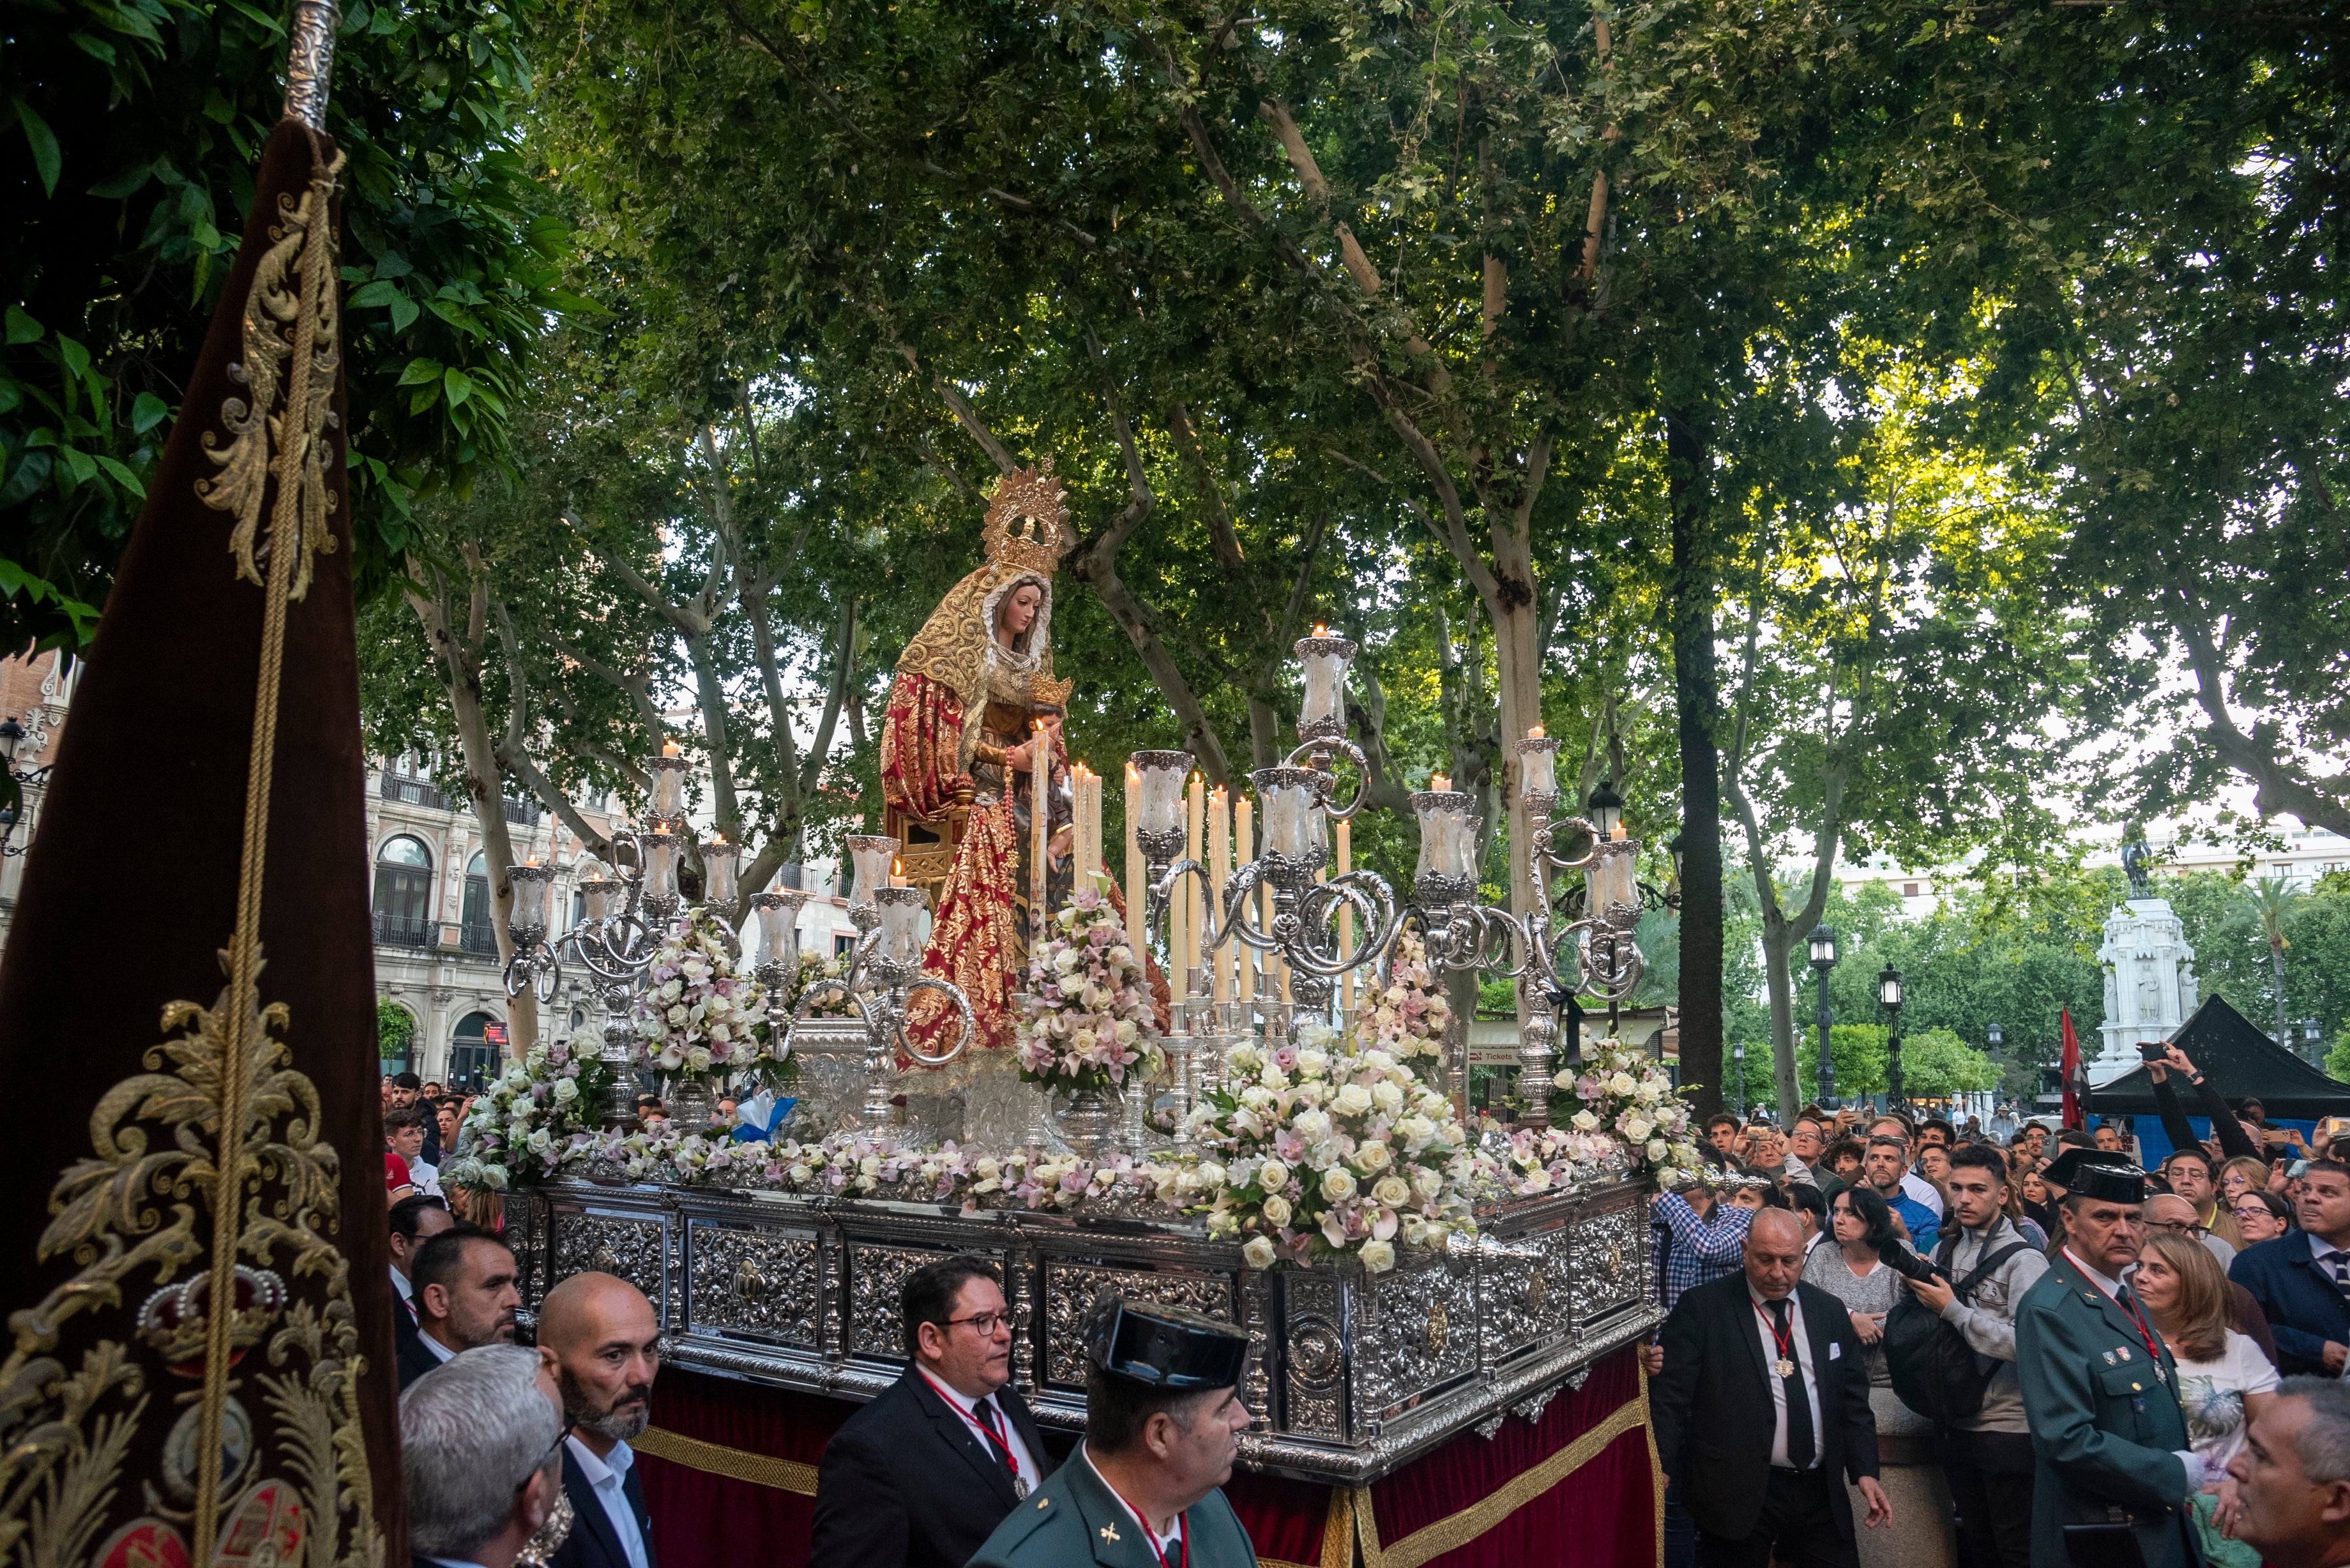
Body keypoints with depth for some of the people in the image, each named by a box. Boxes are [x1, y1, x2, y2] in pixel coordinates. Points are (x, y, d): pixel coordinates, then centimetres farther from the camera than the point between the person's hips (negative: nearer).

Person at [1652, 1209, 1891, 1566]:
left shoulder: (1829, 1311, 8)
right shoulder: (1702, 1308, -7)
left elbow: (1853, 1398, 14)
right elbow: (1668, 1398, -10)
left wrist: (1864, 1470, 4)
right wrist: (1661, 1479, -16)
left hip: (1821, 1493, 4)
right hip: (1738, 1494, -4)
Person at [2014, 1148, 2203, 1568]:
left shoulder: (2126, 1296, 8)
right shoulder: (2049, 1311, -21)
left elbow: (2162, 1405, 17)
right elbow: (2068, 1439, -27)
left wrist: (2199, 1470, 2)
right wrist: (2177, 1474, -18)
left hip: (2165, 1527, 8)